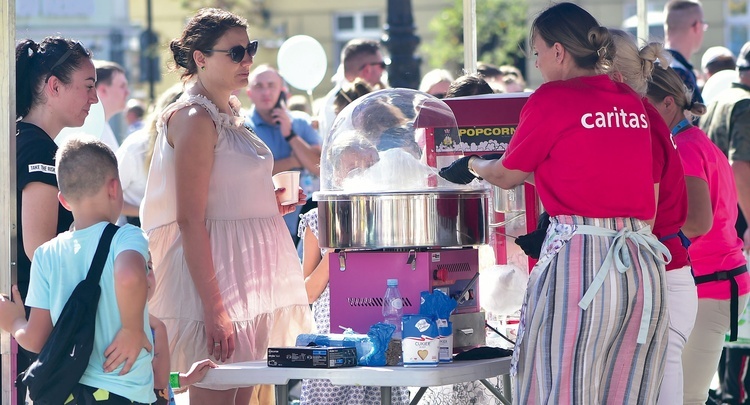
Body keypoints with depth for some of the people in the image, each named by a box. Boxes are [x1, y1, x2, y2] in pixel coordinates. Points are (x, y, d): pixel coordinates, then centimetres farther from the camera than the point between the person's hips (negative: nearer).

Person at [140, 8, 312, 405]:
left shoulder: (227, 116, 16)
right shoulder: (195, 118, -13)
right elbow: (190, 221, -19)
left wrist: (270, 205, 10)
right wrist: (213, 309, -24)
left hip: (246, 279, 10)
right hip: (215, 279, -10)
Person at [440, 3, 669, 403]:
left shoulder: (552, 99, -3)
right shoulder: (634, 103, 13)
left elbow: (506, 176, 9)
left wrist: (470, 166, 30)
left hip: (577, 263, -6)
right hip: (645, 264, 6)